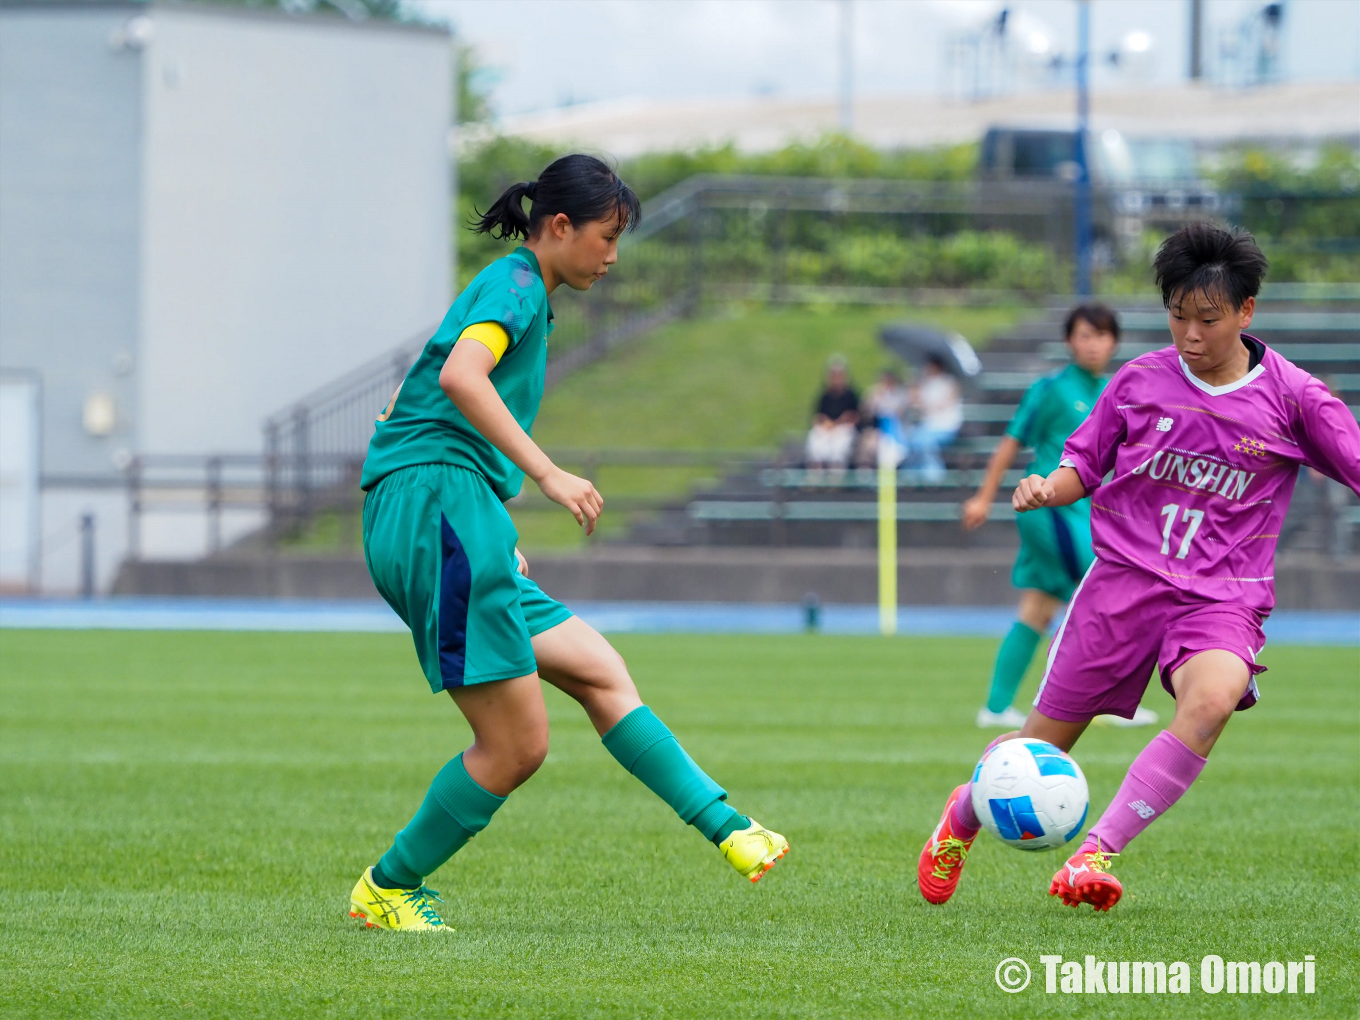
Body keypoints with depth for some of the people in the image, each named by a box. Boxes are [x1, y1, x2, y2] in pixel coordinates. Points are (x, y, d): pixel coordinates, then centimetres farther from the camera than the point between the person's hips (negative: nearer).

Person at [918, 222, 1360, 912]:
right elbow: (1084, 461, 13)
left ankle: (1097, 851, -29)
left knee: (1213, 699, -35)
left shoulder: (1292, 397, -1)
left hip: (1222, 596, -1)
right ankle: (962, 816, 38)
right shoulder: (1139, 381, 4)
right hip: (1124, 574, 1)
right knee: (1040, 749, 3)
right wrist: (1049, 488, -8)